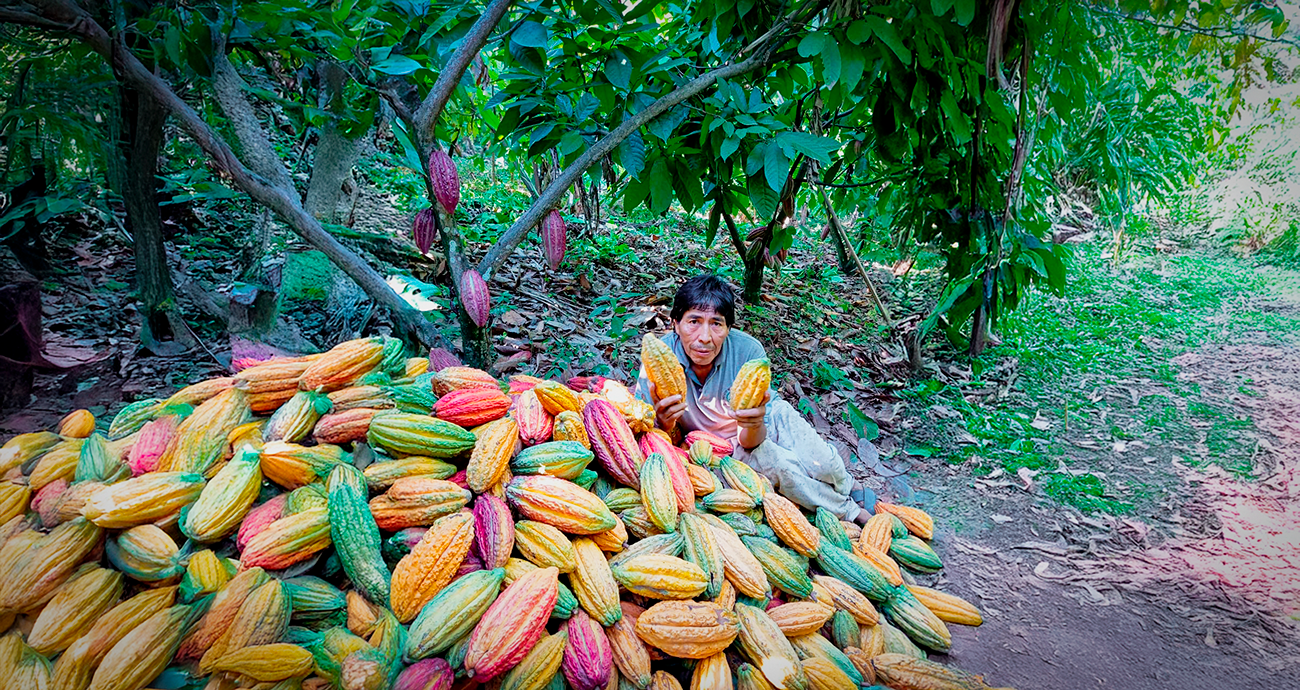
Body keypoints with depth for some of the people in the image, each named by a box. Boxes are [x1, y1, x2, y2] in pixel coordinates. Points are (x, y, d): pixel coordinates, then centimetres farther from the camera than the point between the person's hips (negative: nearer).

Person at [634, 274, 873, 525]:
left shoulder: (748, 351, -28)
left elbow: (750, 441, -24)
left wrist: (753, 426, -49)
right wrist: (665, 425, -47)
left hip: (771, 418, 1)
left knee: (824, 466, -21)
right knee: (780, 465, -27)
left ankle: (848, 487, 19)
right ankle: (848, 511, 3)